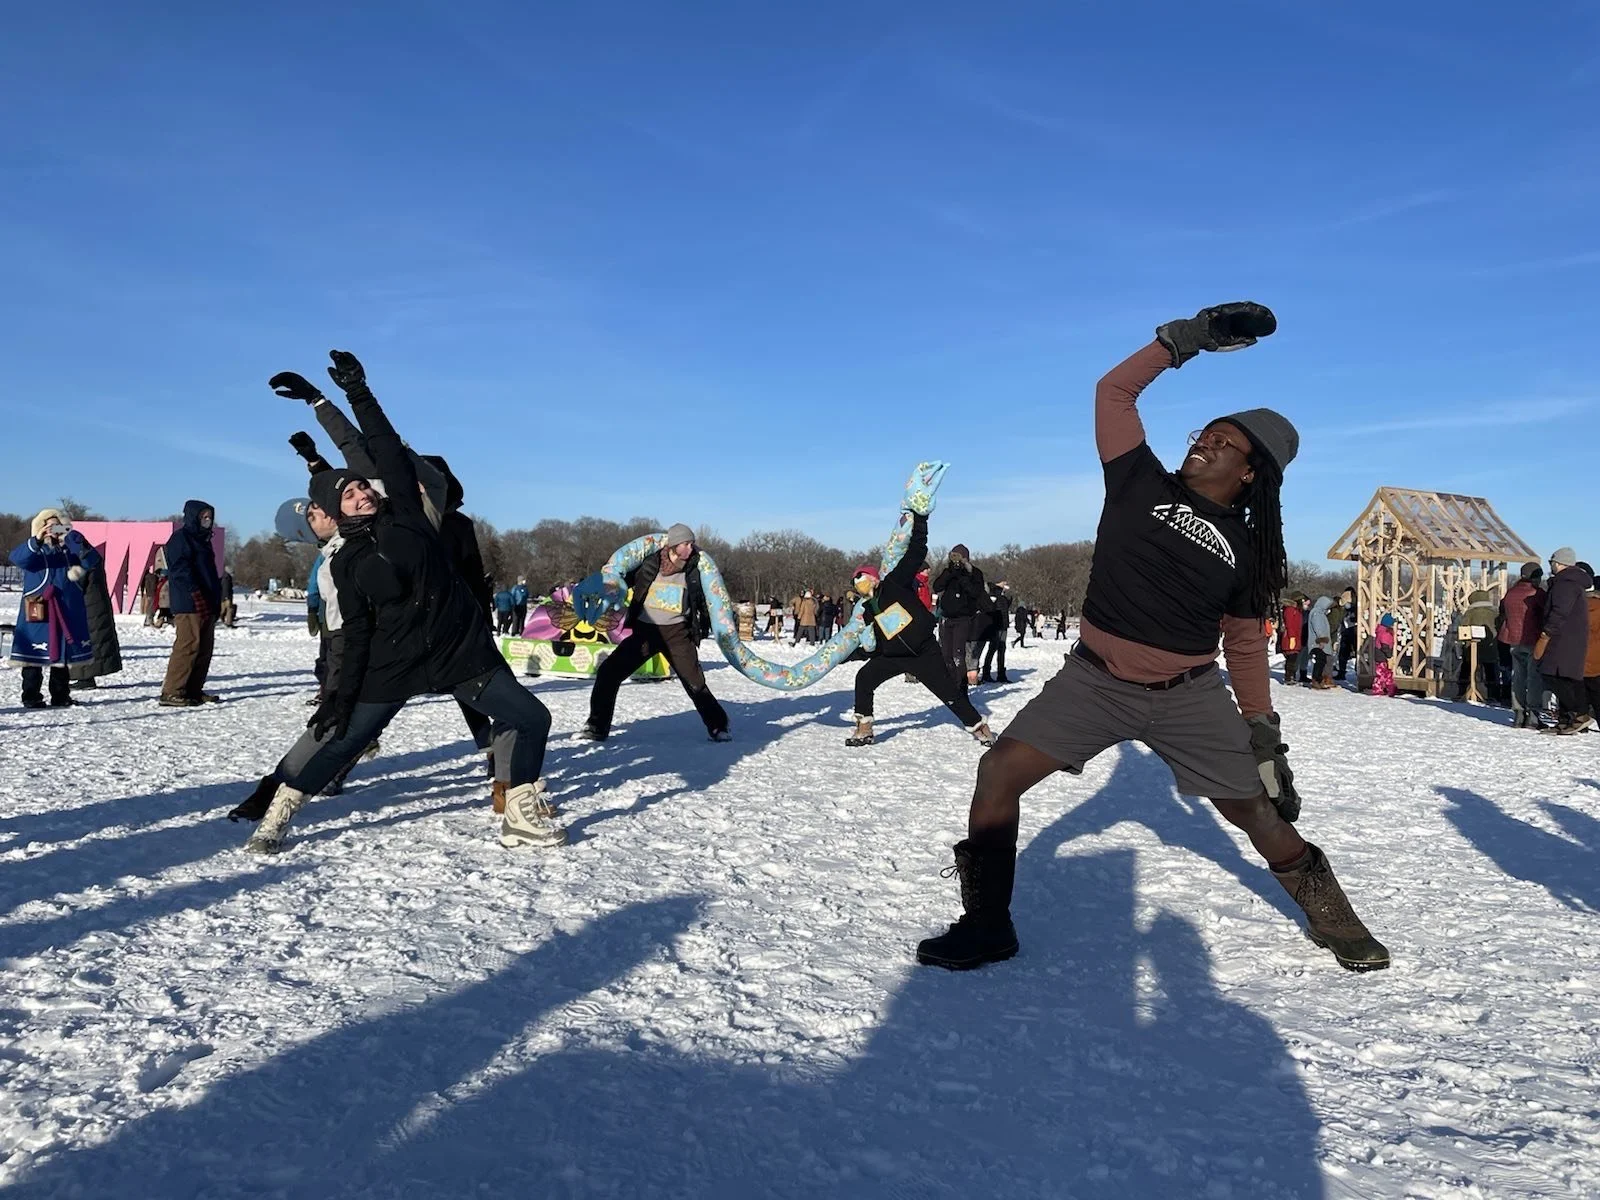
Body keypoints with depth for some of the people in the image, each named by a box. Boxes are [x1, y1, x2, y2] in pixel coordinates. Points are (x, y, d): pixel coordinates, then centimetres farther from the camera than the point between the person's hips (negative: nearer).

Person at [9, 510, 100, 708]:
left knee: (62, 654, 9)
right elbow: (17, 558, -19)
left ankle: (60, 696, 17)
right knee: (33, 655, -3)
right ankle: (31, 697, 3)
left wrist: (79, 543, -23)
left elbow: (93, 561, -5)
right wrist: (37, 541, -34)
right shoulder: (34, 550, 3)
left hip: (67, 612, 3)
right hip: (37, 613, -3)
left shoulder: (70, 550, 11)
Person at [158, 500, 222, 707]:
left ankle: (194, 690, 14)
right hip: (189, 604, -10)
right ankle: (171, 692, -12)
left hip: (207, 604, 10)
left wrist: (216, 600, 18)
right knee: (188, 645, -13)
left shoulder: (202, 540, 24)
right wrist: (197, 595, -23)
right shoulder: (180, 538, -5)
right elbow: (181, 570, -16)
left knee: (205, 647, 9)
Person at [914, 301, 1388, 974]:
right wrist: (1189, 337, -1)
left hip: (1190, 697, 1)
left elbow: (1246, 647, 8)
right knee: (999, 773, -13)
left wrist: (1266, 736, 6)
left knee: (1256, 809, 7)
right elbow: (1114, 390, 0)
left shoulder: (1246, 550, 1)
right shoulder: (1142, 484, -1)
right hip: (1095, 682, 0)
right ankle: (986, 925, 1)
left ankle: (1332, 918, 35)